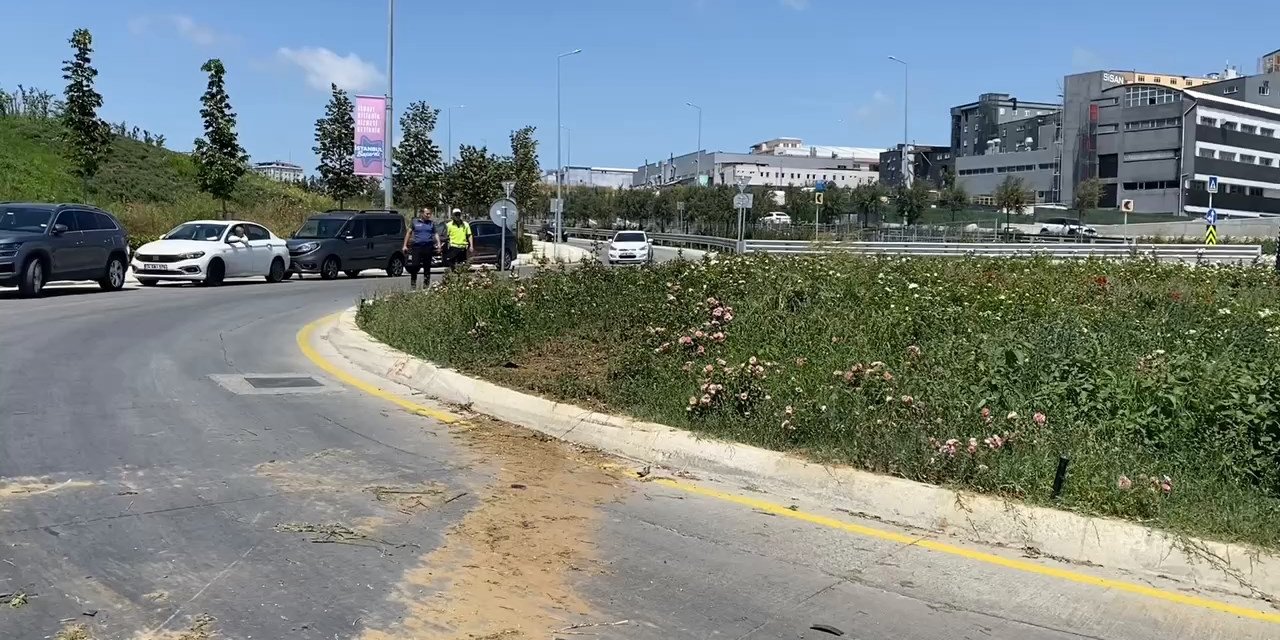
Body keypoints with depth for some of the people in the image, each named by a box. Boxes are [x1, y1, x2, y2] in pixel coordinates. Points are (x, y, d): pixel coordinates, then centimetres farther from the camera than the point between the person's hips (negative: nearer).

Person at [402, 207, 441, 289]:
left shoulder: (431, 223, 13)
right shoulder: (415, 222, 7)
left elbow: (436, 234, 12)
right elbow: (408, 233, 9)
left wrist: (438, 244, -4)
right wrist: (405, 245, 3)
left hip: (428, 247, 2)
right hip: (416, 247, -2)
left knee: (427, 267, 5)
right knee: (415, 266, -6)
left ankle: (426, 284, 13)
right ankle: (413, 283, 3)